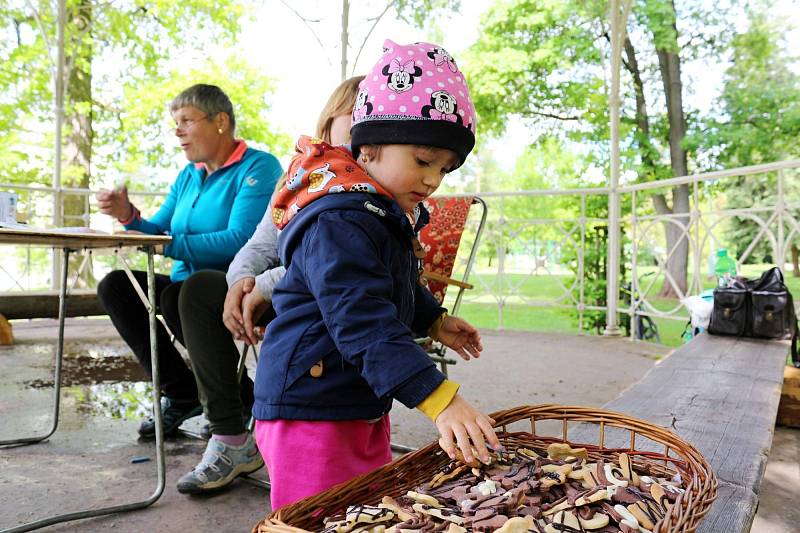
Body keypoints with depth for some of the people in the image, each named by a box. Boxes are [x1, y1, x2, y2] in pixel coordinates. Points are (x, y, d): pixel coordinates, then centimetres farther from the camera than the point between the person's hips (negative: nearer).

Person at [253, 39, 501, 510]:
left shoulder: (393, 215, 8)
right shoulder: (337, 223, -25)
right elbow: (363, 322, -35)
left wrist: (434, 321, 18)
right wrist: (440, 399, -39)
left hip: (365, 409, 10)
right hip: (309, 411, -10)